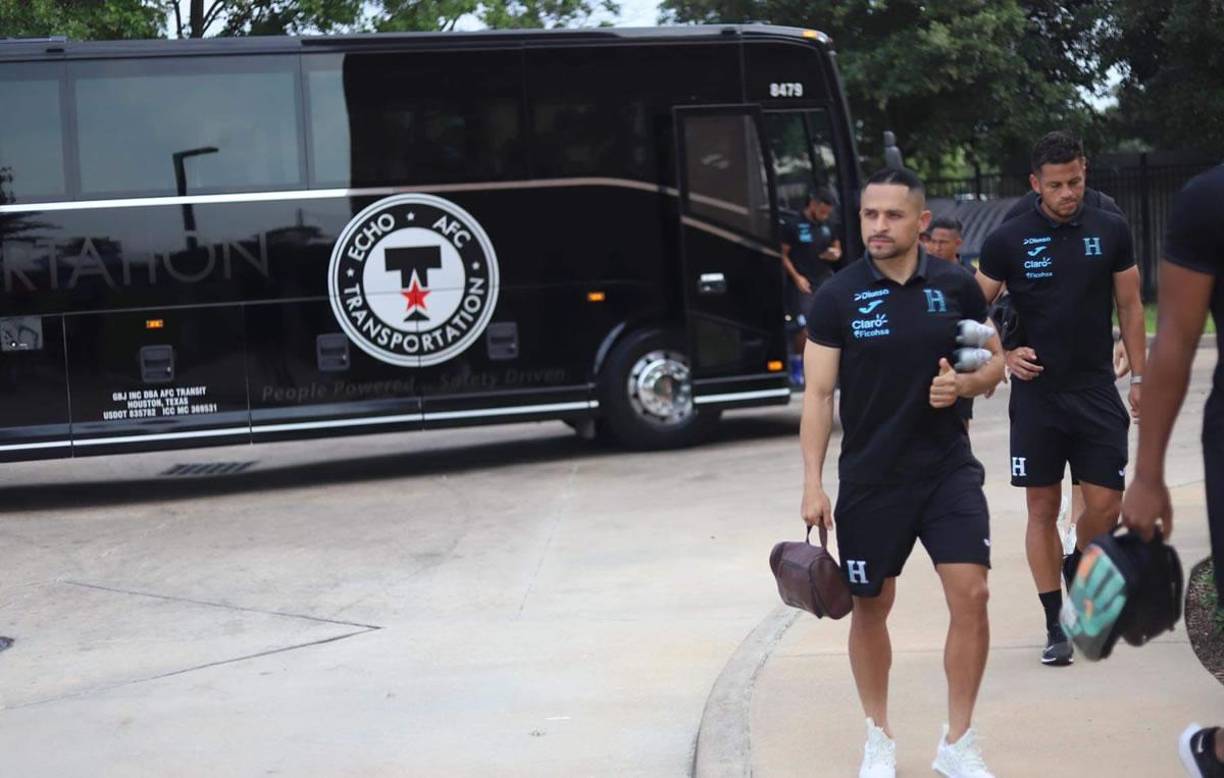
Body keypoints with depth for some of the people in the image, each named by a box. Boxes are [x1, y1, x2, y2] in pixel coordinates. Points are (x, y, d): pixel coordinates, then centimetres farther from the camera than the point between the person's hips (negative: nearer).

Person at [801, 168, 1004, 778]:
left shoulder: (956, 287, -1)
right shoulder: (836, 298, -5)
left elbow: (994, 362, 11)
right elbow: (819, 393, -4)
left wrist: (965, 383, -13)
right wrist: (812, 484, -9)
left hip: (948, 468, 1)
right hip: (869, 476, -1)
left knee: (971, 595, -7)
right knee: (871, 607, 9)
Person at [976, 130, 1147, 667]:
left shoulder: (1111, 233, 3)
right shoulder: (1008, 240, -2)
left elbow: (1130, 307, 10)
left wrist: (1139, 377, 6)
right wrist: (1004, 355, -8)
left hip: (1097, 391, 1)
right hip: (1037, 395, -1)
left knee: (1105, 504, -3)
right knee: (1042, 509, 3)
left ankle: (1077, 569, 30)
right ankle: (1056, 626, 12)